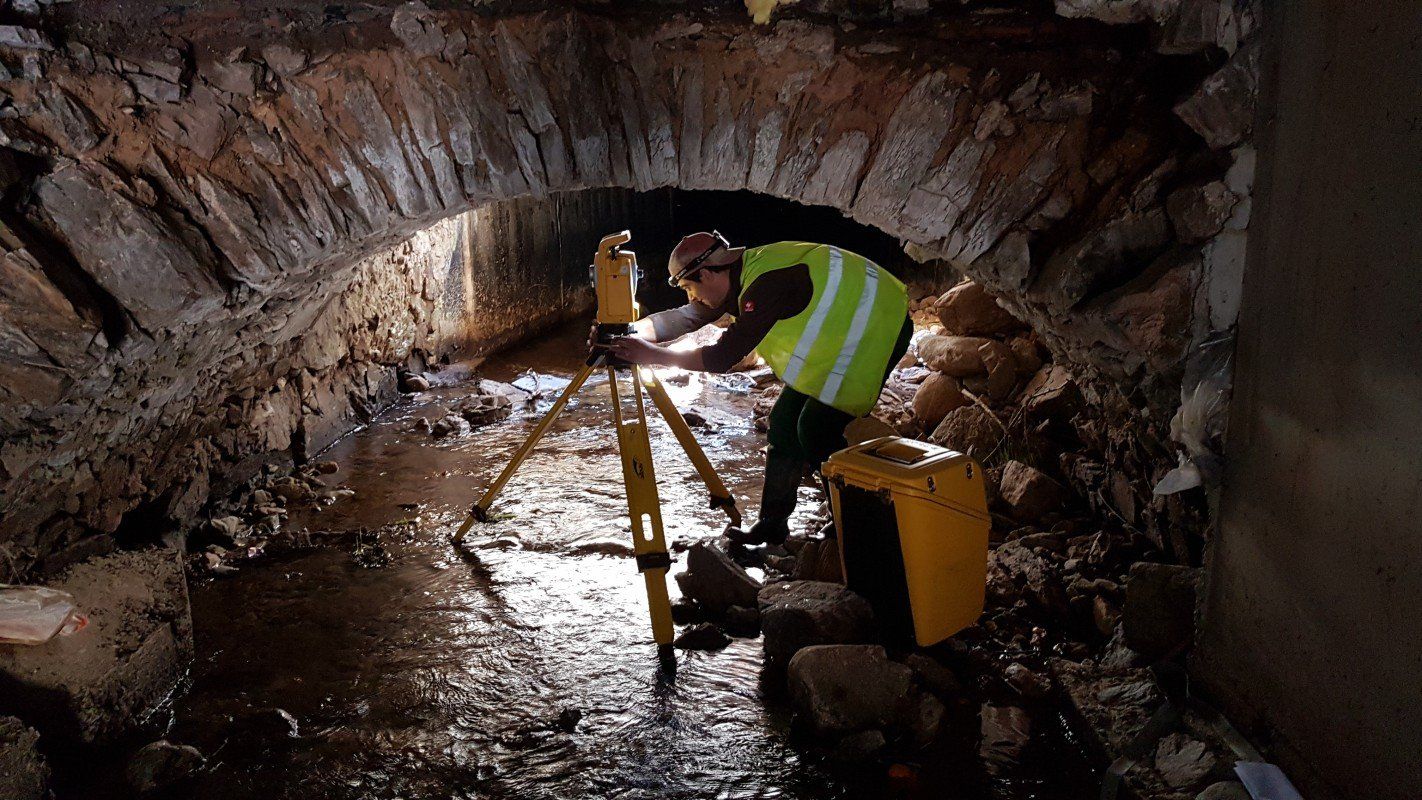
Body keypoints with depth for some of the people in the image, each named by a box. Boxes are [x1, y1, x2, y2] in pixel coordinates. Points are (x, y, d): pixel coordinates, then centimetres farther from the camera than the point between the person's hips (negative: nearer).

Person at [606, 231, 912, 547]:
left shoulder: (768, 284, -30)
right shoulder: (742, 272, -1)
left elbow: (722, 357, -31)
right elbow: (683, 318, 1)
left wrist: (652, 355, -25)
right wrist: (626, 332, -12)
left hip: (879, 328, -10)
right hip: (842, 336, 10)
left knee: (817, 430, -12)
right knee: (785, 420, 7)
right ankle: (773, 524, 14)